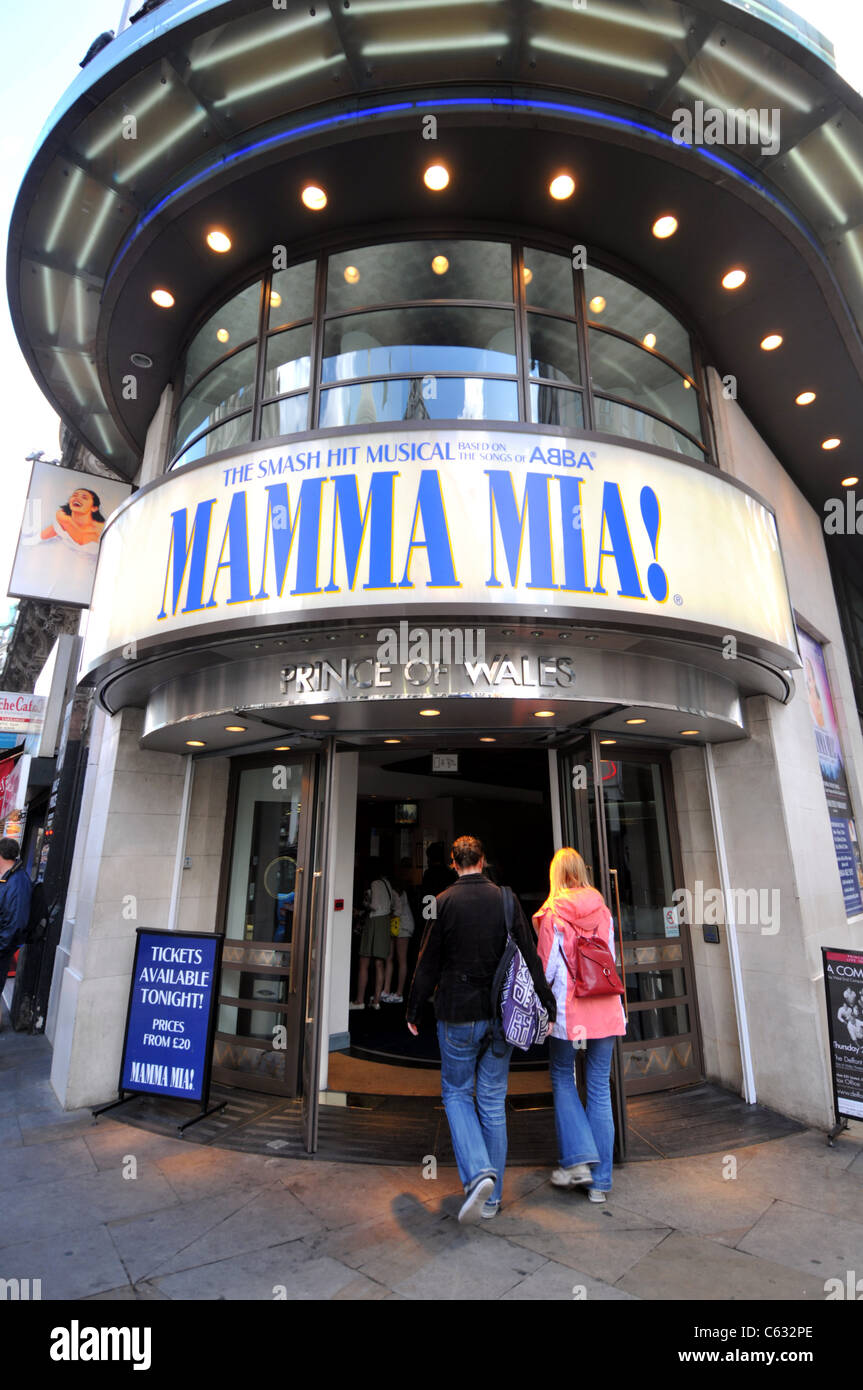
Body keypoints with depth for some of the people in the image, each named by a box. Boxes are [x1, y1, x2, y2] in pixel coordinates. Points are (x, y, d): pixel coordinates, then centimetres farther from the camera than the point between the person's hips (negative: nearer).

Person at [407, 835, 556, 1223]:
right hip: (500, 1016, 3)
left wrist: (414, 1010, 6)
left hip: (458, 1016, -3)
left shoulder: (444, 902, -10)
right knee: (493, 1101, 14)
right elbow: (529, 958, -1)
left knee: (456, 1092, 16)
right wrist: (547, 1006, 6)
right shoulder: (506, 900, -3)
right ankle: (492, 1197, 23)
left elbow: (428, 963, -6)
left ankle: (478, 1173, -2)